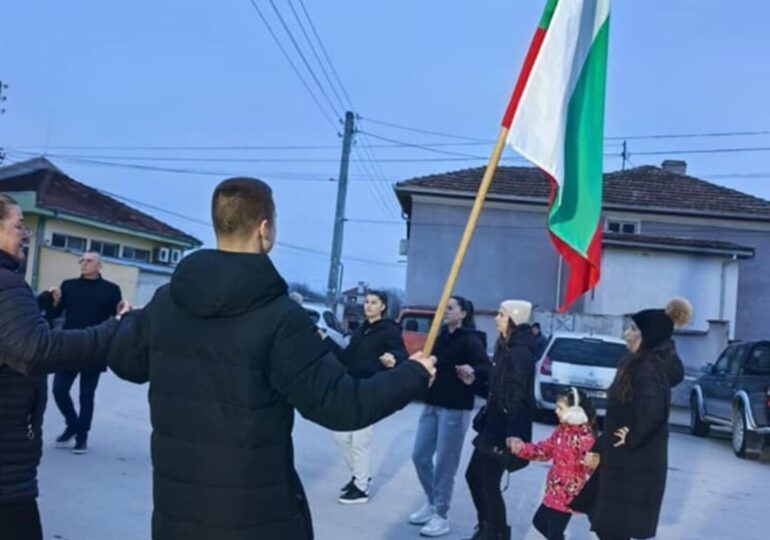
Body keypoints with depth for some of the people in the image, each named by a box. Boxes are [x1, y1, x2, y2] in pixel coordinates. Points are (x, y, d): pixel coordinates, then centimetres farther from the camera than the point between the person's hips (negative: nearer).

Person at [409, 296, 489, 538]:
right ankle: (431, 504, 28)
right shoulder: (442, 337, 12)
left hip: (455, 409, -7)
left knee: (445, 463, -1)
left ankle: (441, 517, 11)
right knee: (420, 457, 10)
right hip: (432, 405, 7)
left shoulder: (471, 340, -10)